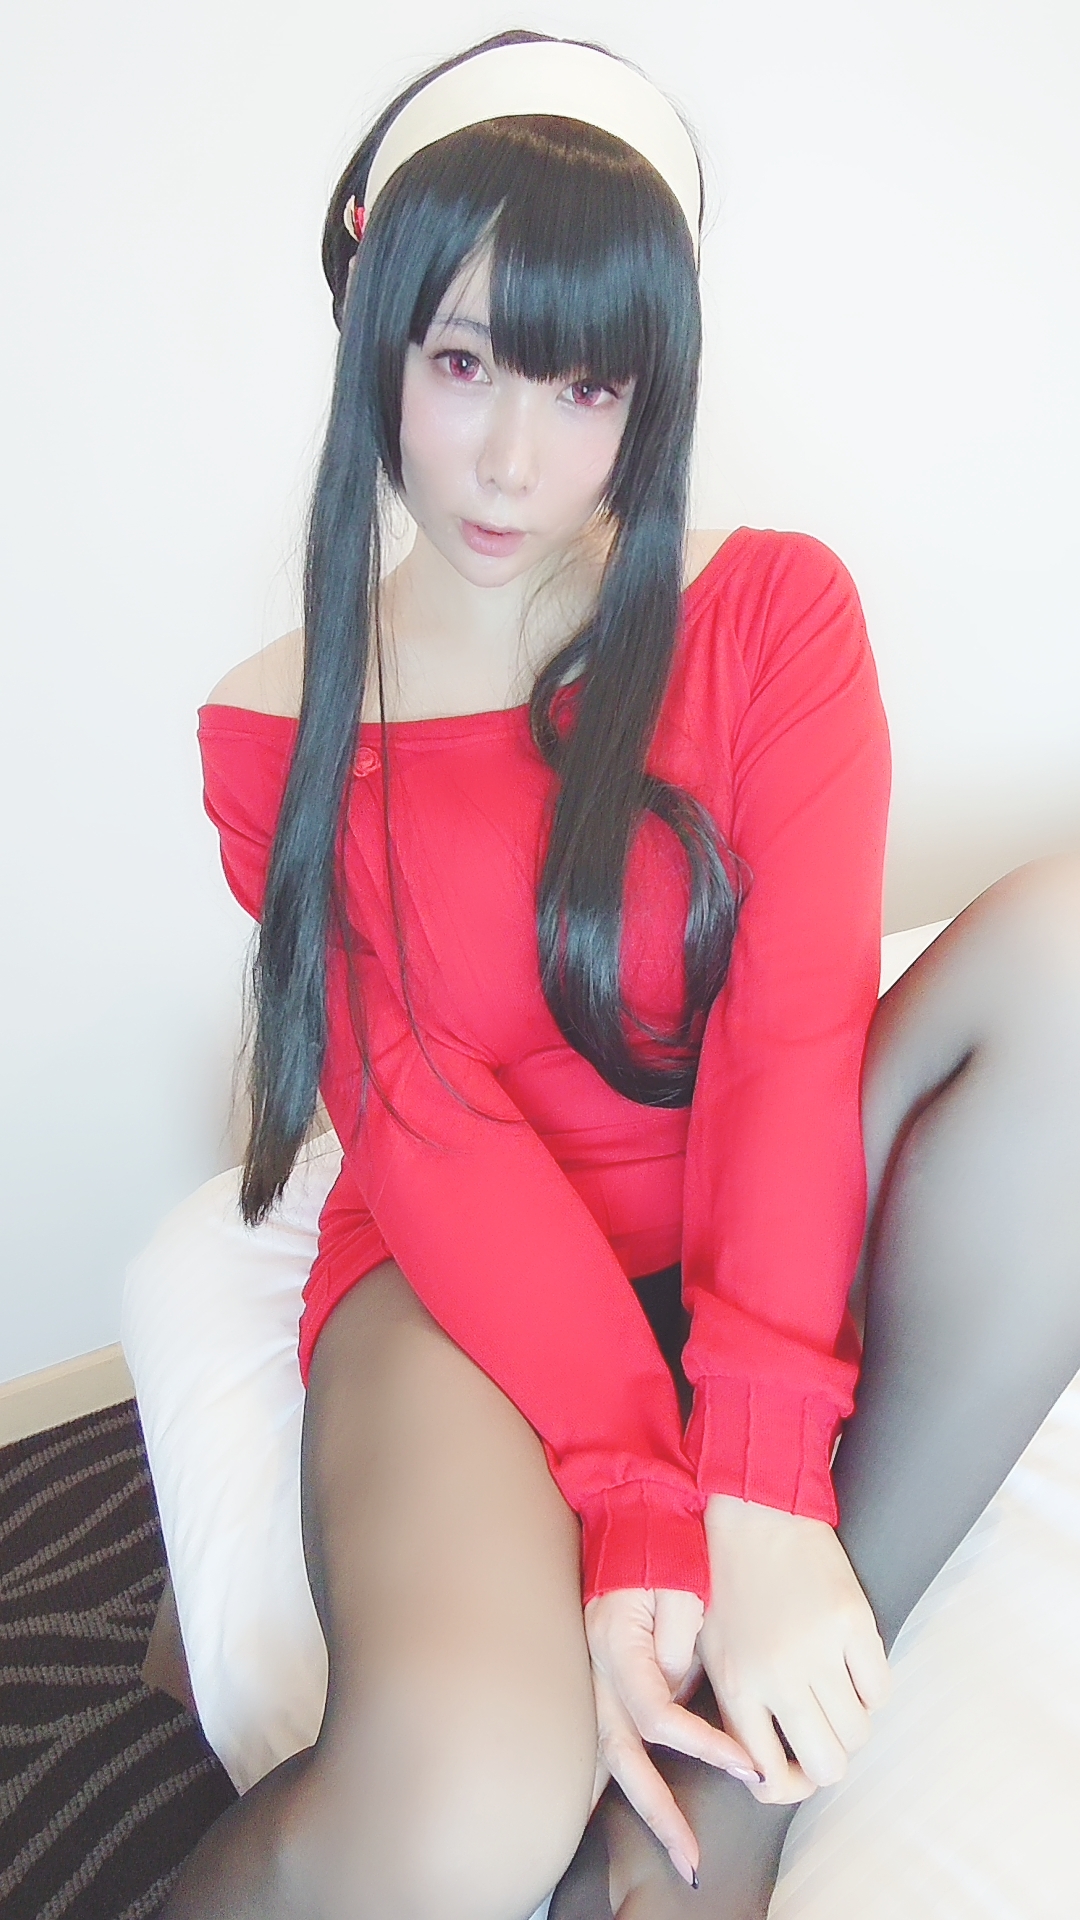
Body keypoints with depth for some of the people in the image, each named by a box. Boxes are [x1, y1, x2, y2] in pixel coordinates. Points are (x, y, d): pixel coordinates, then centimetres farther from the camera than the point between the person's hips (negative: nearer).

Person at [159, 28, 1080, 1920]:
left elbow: (799, 1028, -13)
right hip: (463, 1280, -2)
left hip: (766, 1253, 3)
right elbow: (426, 1127, -10)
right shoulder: (280, 730, 0)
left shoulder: (772, 613, 1)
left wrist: (756, 1495, -24)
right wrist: (642, 1511, -24)